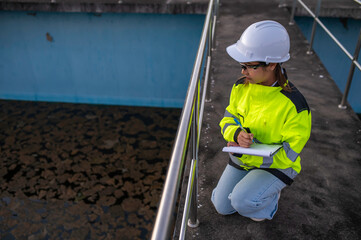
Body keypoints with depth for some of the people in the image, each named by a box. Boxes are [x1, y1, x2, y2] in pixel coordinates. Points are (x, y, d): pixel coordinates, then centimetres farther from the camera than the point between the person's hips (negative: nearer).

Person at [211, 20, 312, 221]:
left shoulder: (294, 105, -28)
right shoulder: (241, 87, -10)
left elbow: (288, 154, -24)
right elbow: (228, 119, -1)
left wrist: (244, 155, -33)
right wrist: (237, 134, -27)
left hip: (276, 165, -5)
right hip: (243, 157, 6)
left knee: (242, 202, -27)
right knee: (222, 207, 9)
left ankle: (270, 198, 7)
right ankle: (252, 182, 32)